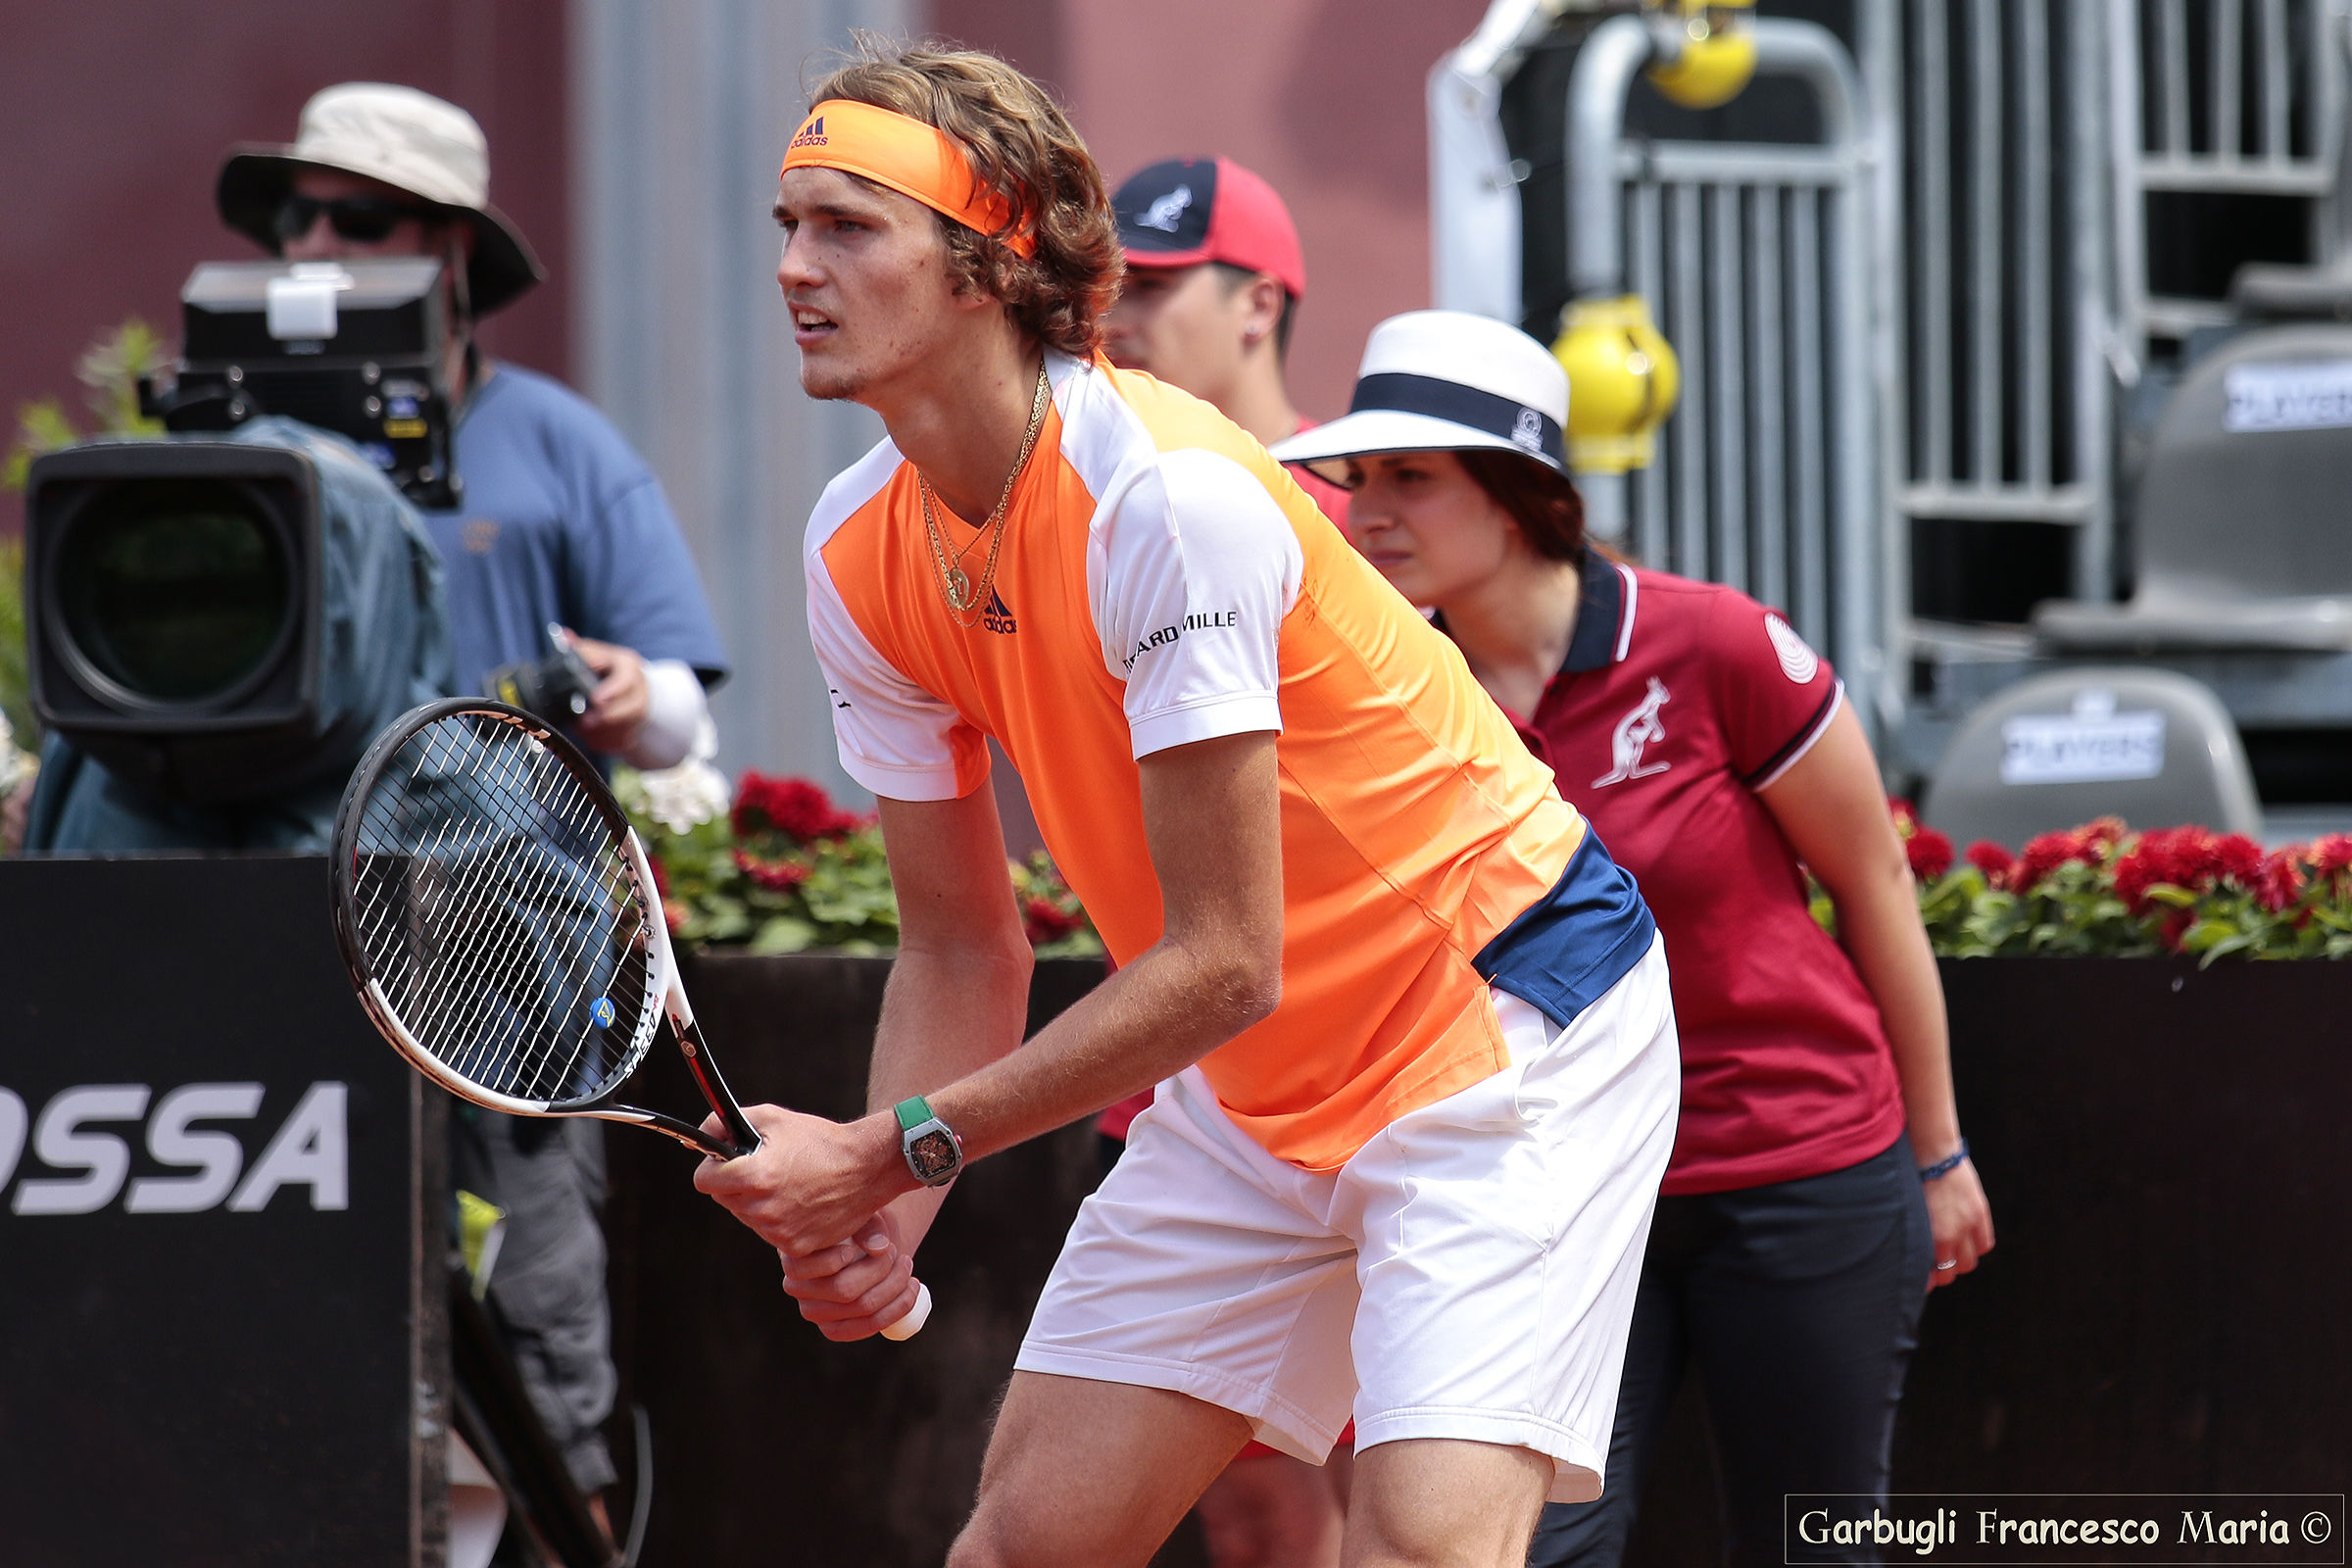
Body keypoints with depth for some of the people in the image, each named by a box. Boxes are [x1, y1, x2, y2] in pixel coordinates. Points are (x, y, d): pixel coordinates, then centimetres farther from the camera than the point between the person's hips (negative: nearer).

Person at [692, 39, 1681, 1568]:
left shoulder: (1165, 496, -29)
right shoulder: (861, 555, -5)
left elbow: (1224, 964, -27)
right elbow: (962, 945, 4)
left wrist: (897, 1147, -25)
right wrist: (882, 1211, -13)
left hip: (1499, 1013, -7)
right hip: (1249, 1084, 7)